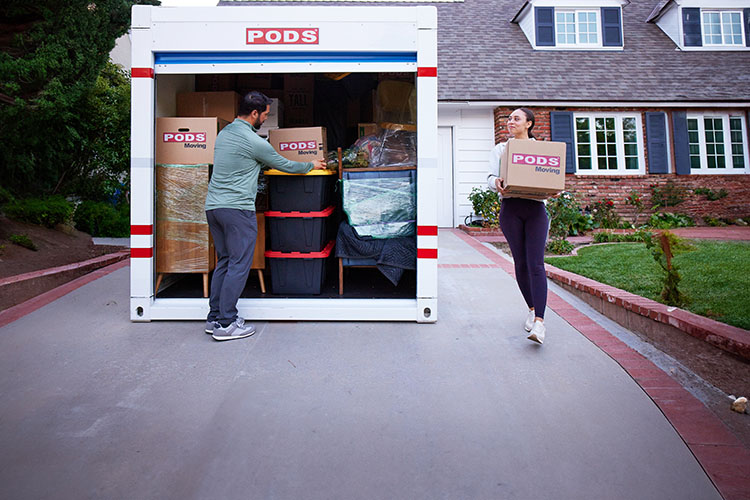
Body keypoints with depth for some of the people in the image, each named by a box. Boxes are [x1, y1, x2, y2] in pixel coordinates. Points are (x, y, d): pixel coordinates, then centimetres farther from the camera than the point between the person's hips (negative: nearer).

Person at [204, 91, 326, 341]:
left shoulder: (224, 133, 16)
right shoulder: (254, 142, -10)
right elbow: (285, 165, 2)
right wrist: (312, 165, 17)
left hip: (213, 205, 9)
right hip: (237, 208, -9)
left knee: (224, 261, 15)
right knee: (239, 264, -3)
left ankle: (214, 317, 20)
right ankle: (226, 324, -1)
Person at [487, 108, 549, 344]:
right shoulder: (500, 149, 15)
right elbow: (491, 176, 5)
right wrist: (497, 184, -19)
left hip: (535, 208, -1)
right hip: (510, 207, 1)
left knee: (536, 264, -12)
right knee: (521, 263, 5)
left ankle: (539, 321, -17)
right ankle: (532, 308, 24)